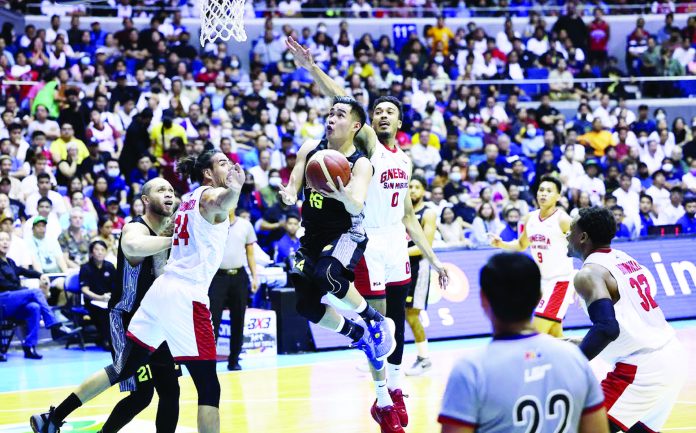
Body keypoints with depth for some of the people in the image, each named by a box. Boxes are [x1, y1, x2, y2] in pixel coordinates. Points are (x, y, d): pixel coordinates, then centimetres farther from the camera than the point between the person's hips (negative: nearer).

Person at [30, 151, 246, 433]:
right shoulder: (210, 194, -5)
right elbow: (221, 202, -34)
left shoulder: (189, 199, 18)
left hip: (163, 288, 9)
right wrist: (236, 187, -52)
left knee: (123, 368, 16)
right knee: (209, 388, -5)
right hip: (187, 298, -9)